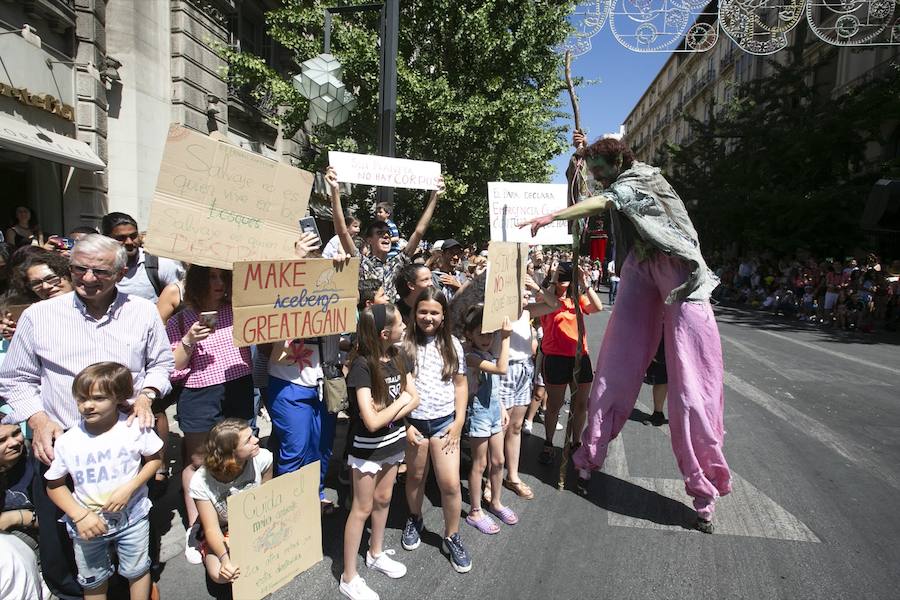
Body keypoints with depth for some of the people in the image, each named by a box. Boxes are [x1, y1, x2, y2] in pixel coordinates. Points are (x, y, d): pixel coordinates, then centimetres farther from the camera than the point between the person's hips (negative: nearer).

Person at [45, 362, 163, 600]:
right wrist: (80, 516, -16)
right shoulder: (67, 441, -15)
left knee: (136, 571, 17)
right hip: (87, 523, 2)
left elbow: (154, 459, -4)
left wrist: (130, 487, -19)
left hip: (131, 517, -1)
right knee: (93, 581, 23)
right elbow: (55, 485, -4)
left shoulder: (135, 429, -18)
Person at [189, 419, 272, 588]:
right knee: (220, 574, -29)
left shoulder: (262, 458, -25)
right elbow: (212, 529, -21)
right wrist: (225, 559, -39)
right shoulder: (200, 483, -27)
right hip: (223, 534, -2)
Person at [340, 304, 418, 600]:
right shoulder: (362, 366, -26)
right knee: (362, 509, 6)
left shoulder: (398, 357, -4)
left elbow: (414, 399, -3)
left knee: (383, 500, 21)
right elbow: (372, 421, -31)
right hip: (367, 447, -6)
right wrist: (400, 402, -16)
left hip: (393, 442, 6)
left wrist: (388, 415, -19)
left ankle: (376, 554, 42)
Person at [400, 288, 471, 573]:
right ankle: (414, 519, 44)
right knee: (415, 477, 16)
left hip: (444, 422, 1)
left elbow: (460, 384, 4)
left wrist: (459, 421, -2)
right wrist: (405, 424, -8)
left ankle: (452, 537, 23)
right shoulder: (405, 343, -7)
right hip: (413, 422, -1)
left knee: (450, 484, 1)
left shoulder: (452, 344, 0)